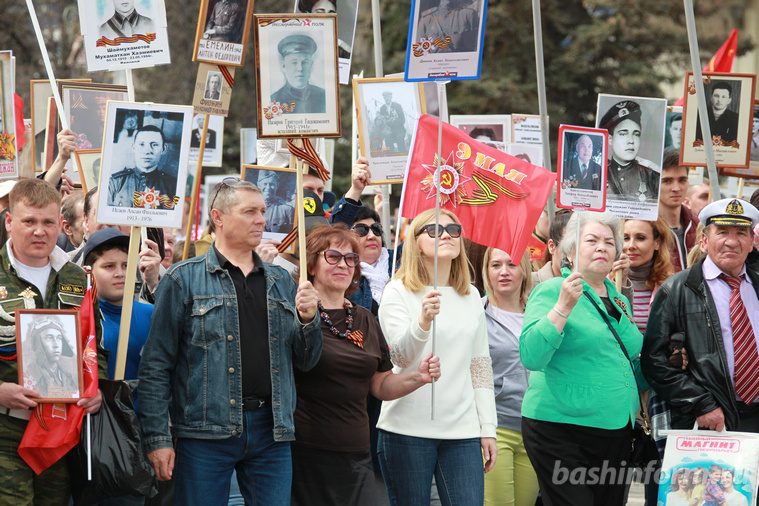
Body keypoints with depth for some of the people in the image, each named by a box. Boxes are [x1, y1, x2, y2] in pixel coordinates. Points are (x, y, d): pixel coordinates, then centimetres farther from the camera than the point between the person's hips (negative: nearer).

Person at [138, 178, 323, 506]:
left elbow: (306, 362, 17)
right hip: (206, 433, -4)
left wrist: (308, 319, -3)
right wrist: (157, 438, -10)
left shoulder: (281, 282, 15)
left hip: (270, 432, 4)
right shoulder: (184, 279, 0)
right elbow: (156, 365, -4)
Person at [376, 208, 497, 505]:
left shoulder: (471, 297, 13)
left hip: (462, 429, 4)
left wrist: (488, 427, 12)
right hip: (409, 427, -3)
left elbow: (480, 364, 16)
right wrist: (423, 321, -33)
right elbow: (400, 357, -14)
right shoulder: (398, 292, -1)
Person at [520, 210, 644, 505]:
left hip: (616, 432, 7)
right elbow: (531, 356, -18)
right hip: (561, 431, -7)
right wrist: (563, 307, -24)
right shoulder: (552, 290, -5)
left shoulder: (619, 300, 17)